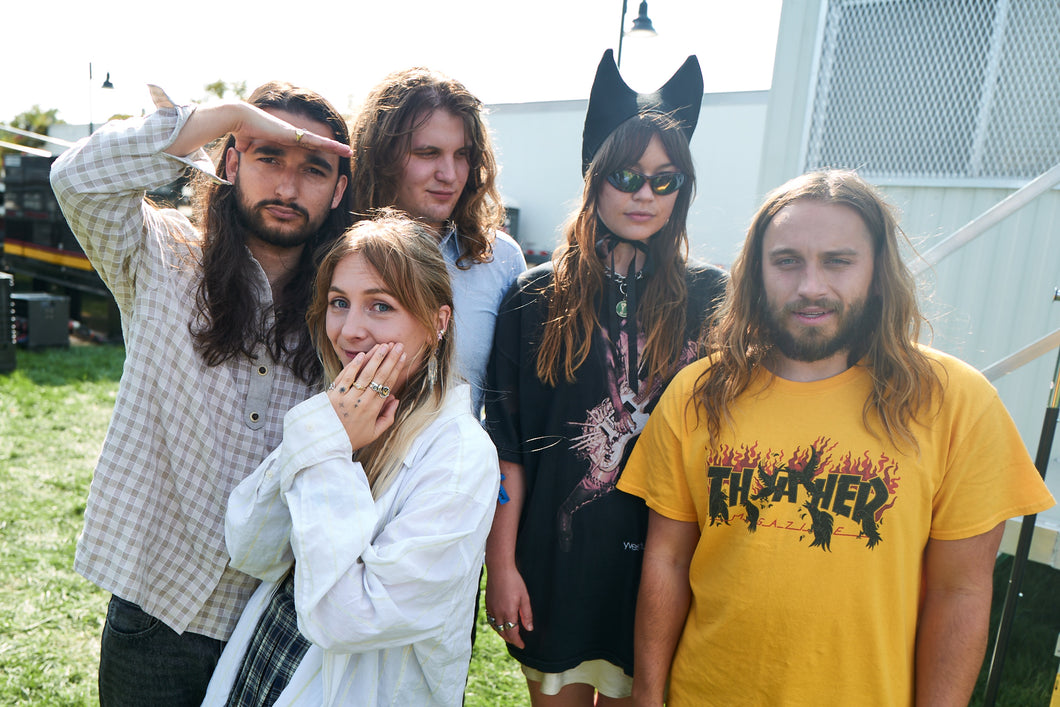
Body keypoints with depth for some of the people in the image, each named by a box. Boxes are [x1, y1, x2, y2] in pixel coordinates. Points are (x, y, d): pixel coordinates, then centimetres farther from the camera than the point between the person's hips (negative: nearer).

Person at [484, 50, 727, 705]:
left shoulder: (712, 299, -2)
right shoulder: (537, 297, -4)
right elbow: (507, 443, -4)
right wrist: (502, 563, -4)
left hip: (659, 561, 1)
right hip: (555, 555, 0)